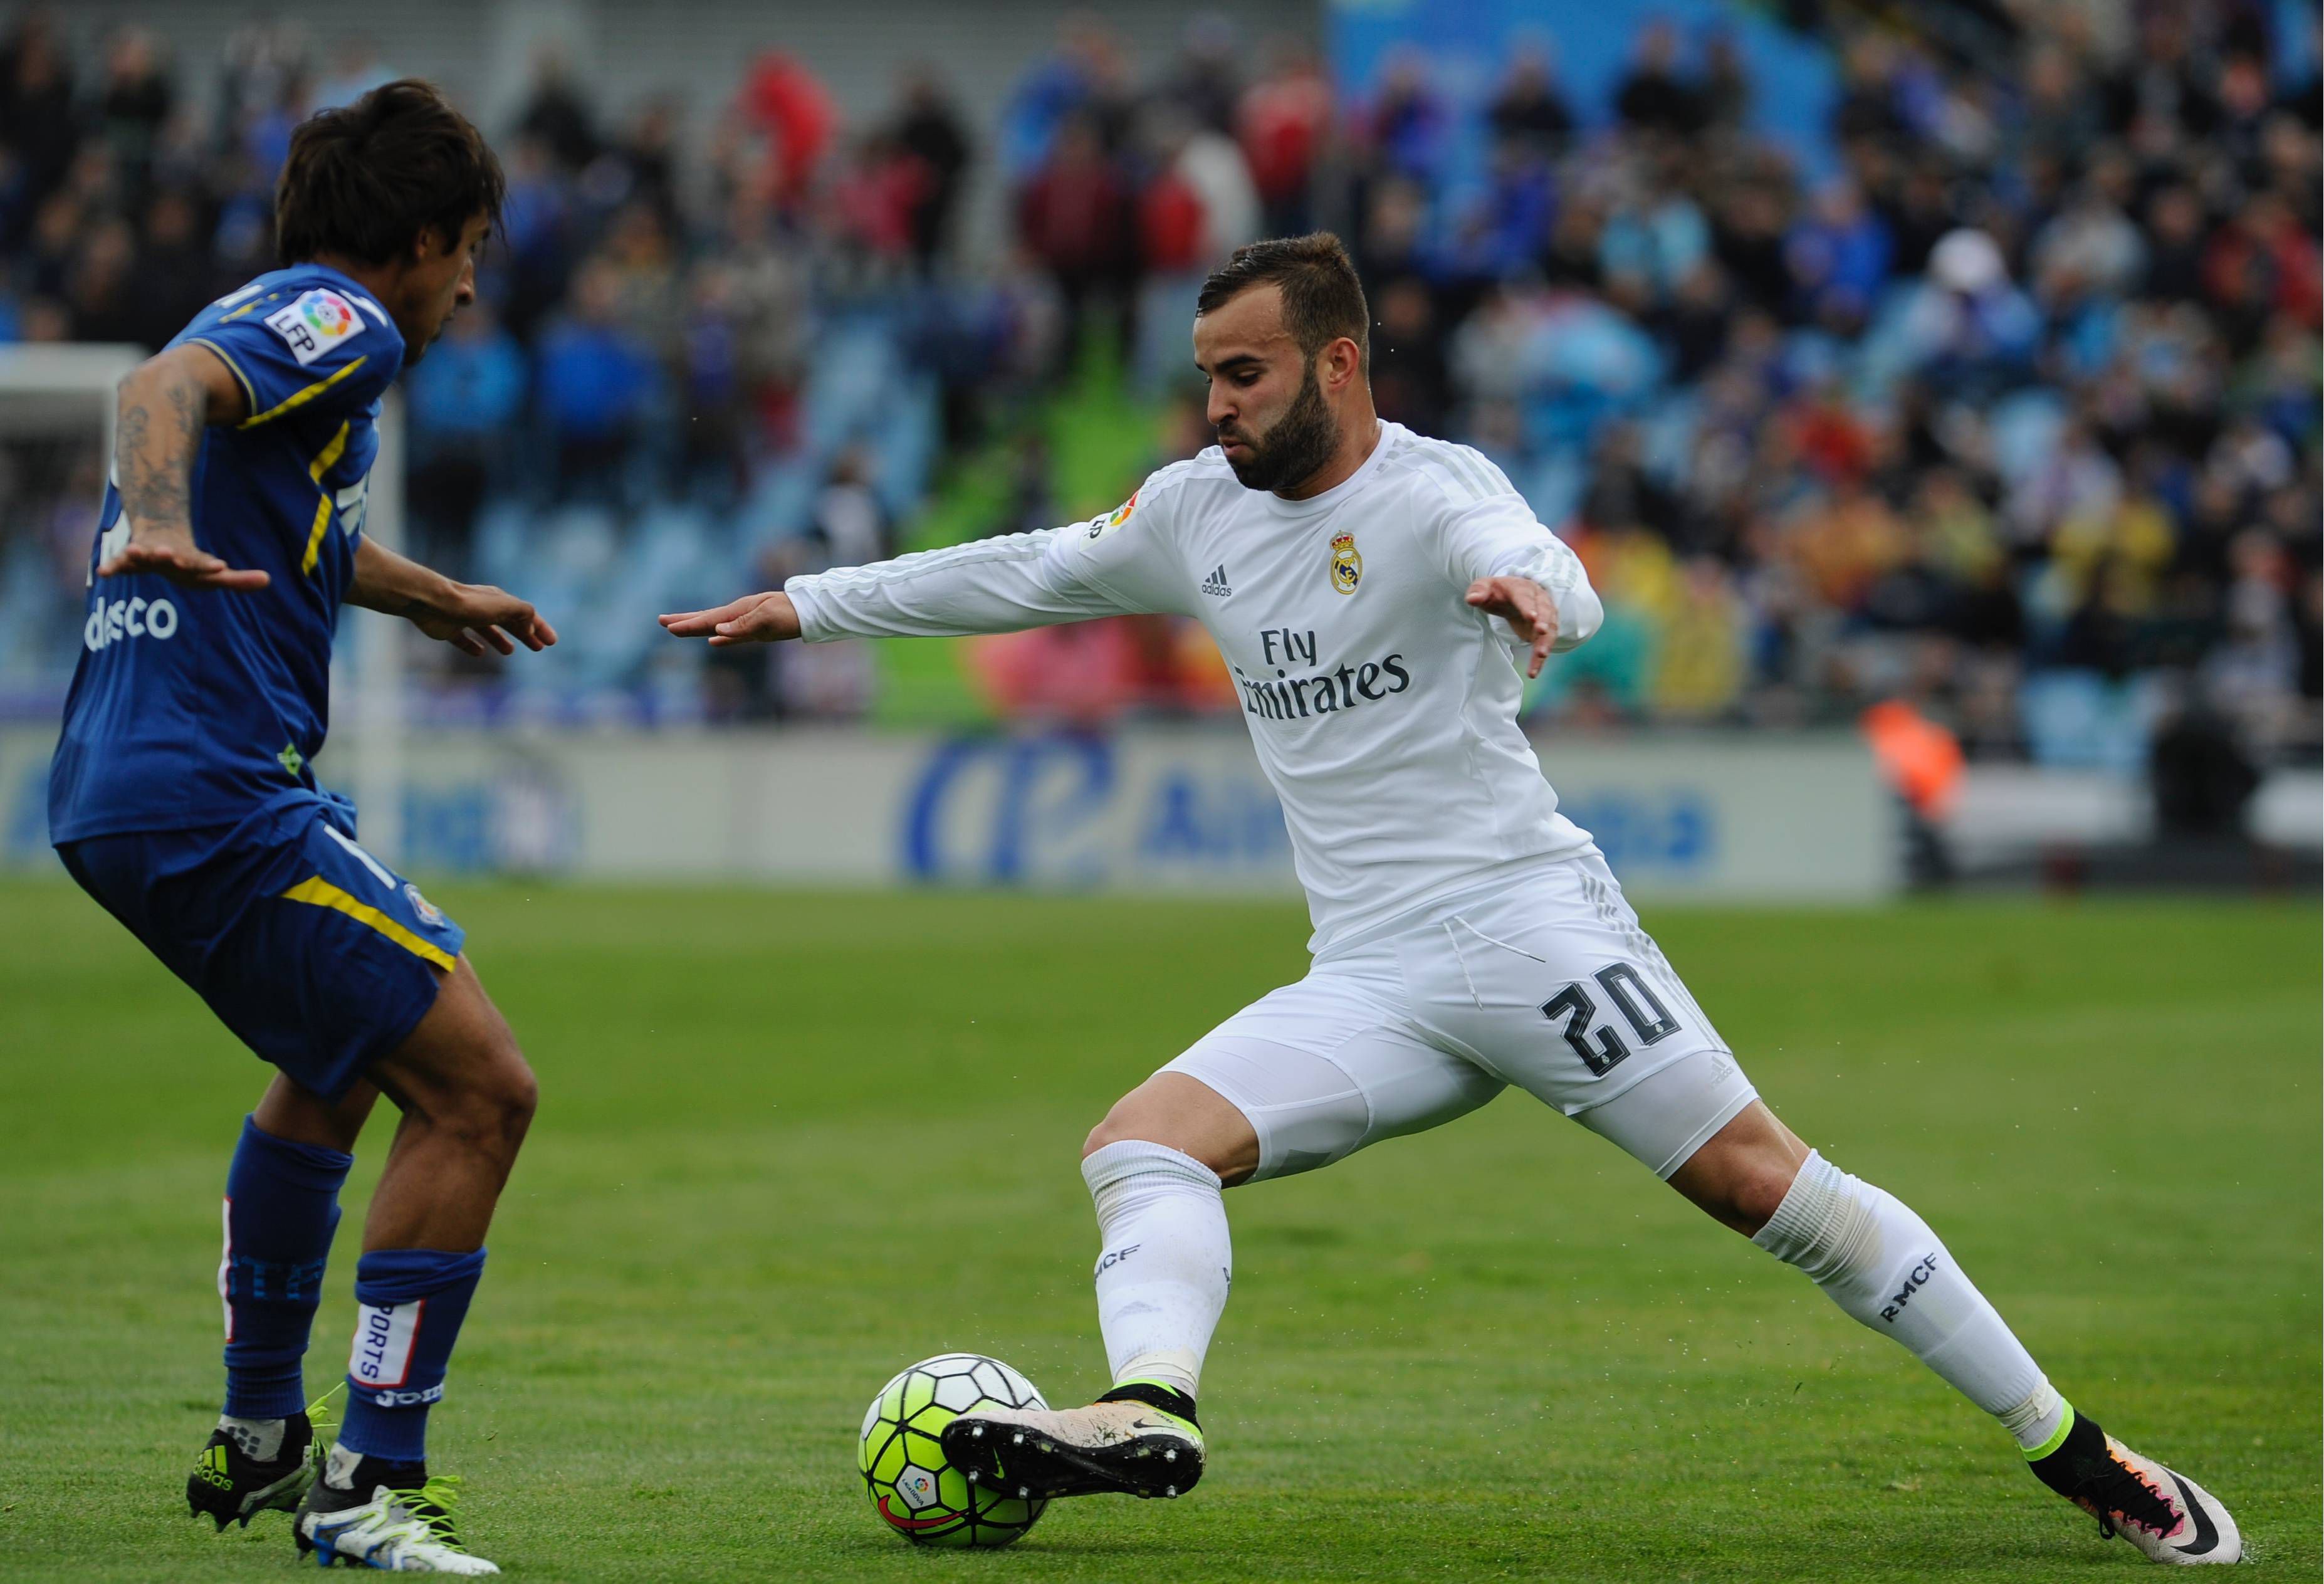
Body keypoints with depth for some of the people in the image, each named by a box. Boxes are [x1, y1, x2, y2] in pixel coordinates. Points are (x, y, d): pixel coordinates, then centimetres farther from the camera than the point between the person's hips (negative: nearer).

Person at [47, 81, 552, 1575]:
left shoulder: (271, 320, 25)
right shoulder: (340, 323, -6)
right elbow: (170, 382, -27)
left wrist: (436, 597, 61)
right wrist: (160, 523, -47)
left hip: (111, 798, 11)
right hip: (216, 794, -11)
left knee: (339, 1056, 32)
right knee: (478, 1087, -10)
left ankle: (260, 1440, 38)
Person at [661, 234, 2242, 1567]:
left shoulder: (1432, 490, -9)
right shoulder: (1202, 510, 12)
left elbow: (1538, 569, -31)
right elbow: (1019, 575, 25)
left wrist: (1524, 589, -56)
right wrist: (804, 605, 25)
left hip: (1531, 924, -6)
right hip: (1368, 987, 6)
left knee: (1766, 1189, -12)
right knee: (1142, 1141, -15)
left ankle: (2079, 1455, -4)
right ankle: (1152, 1412, -38)